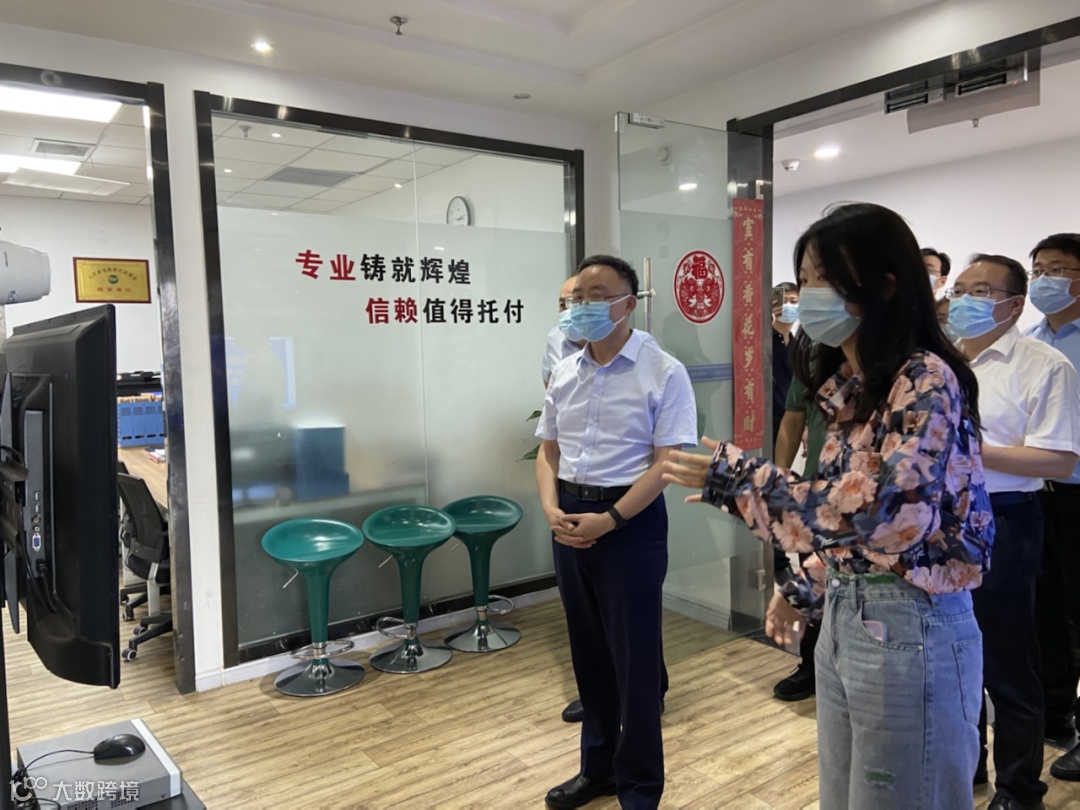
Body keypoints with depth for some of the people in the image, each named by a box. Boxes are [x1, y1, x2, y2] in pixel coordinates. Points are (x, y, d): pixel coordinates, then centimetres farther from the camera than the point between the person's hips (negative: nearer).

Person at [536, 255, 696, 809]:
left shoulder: (663, 372, -10)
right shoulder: (564, 372, 8)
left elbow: (668, 462, -14)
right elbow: (547, 451, 12)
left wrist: (607, 520, -18)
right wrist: (551, 509, -5)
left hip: (631, 523, -6)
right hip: (570, 520, 6)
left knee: (634, 658, 4)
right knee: (588, 651, 17)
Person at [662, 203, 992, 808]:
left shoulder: (925, 380, -18)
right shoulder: (848, 384, 8)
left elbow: (872, 514, -27)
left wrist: (735, 476, -22)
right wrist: (805, 590, 16)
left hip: (910, 627, -8)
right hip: (844, 618, 8)